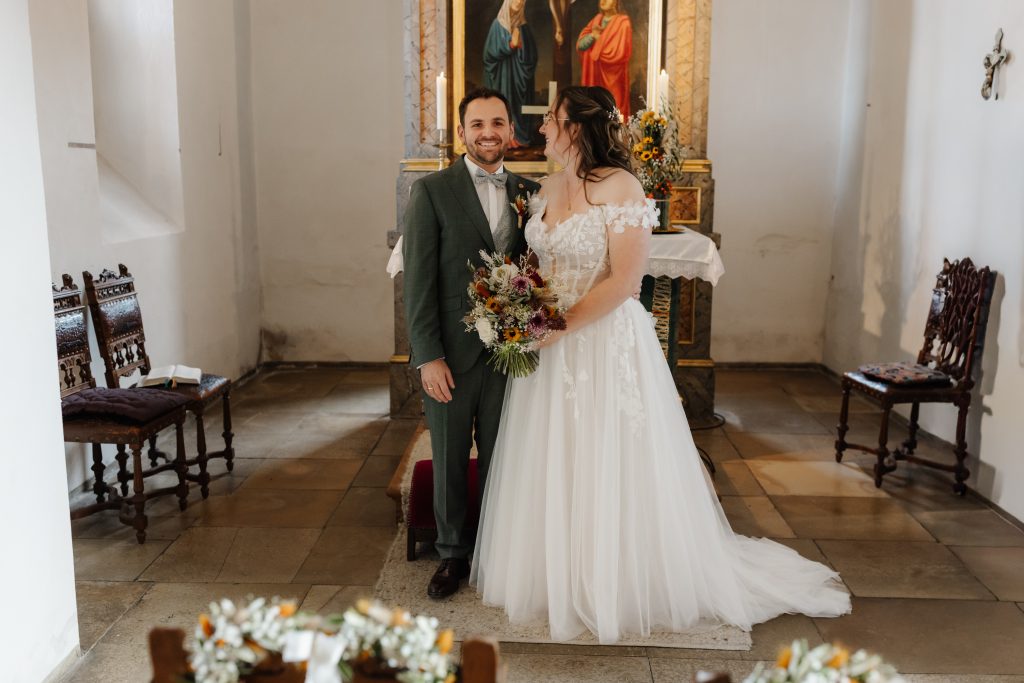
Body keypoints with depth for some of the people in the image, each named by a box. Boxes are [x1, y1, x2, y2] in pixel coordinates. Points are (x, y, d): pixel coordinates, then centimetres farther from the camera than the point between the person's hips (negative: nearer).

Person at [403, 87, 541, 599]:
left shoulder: (529, 193, 6)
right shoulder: (431, 191, -5)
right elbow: (418, 278, -8)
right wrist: (428, 355, -13)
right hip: (451, 352, -2)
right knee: (449, 460, 12)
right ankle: (453, 553, 30)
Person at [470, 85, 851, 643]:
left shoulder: (619, 187, -14)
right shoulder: (549, 187, 8)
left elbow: (624, 280, -19)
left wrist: (560, 326, -19)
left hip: (606, 343, -7)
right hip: (551, 346, 7)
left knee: (610, 473, 4)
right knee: (552, 467, 15)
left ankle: (616, 585, 25)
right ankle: (559, 578, 33)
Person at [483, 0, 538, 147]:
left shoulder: (523, 26, 7)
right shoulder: (498, 24, -1)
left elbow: (531, 53, 6)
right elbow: (491, 50, -6)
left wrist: (521, 45, -14)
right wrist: (510, 45, -19)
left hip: (519, 73, 3)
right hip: (502, 74, -3)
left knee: (518, 106, 3)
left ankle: (518, 138, 9)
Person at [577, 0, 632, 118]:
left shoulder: (622, 23, -7)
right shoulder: (596, 19, 13)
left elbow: (618, 52, -17)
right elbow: (580, 45, 7)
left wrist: (598, 39, -6)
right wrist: (592, 36, -13)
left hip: (611, 77, -6)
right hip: (594, 73, 6)